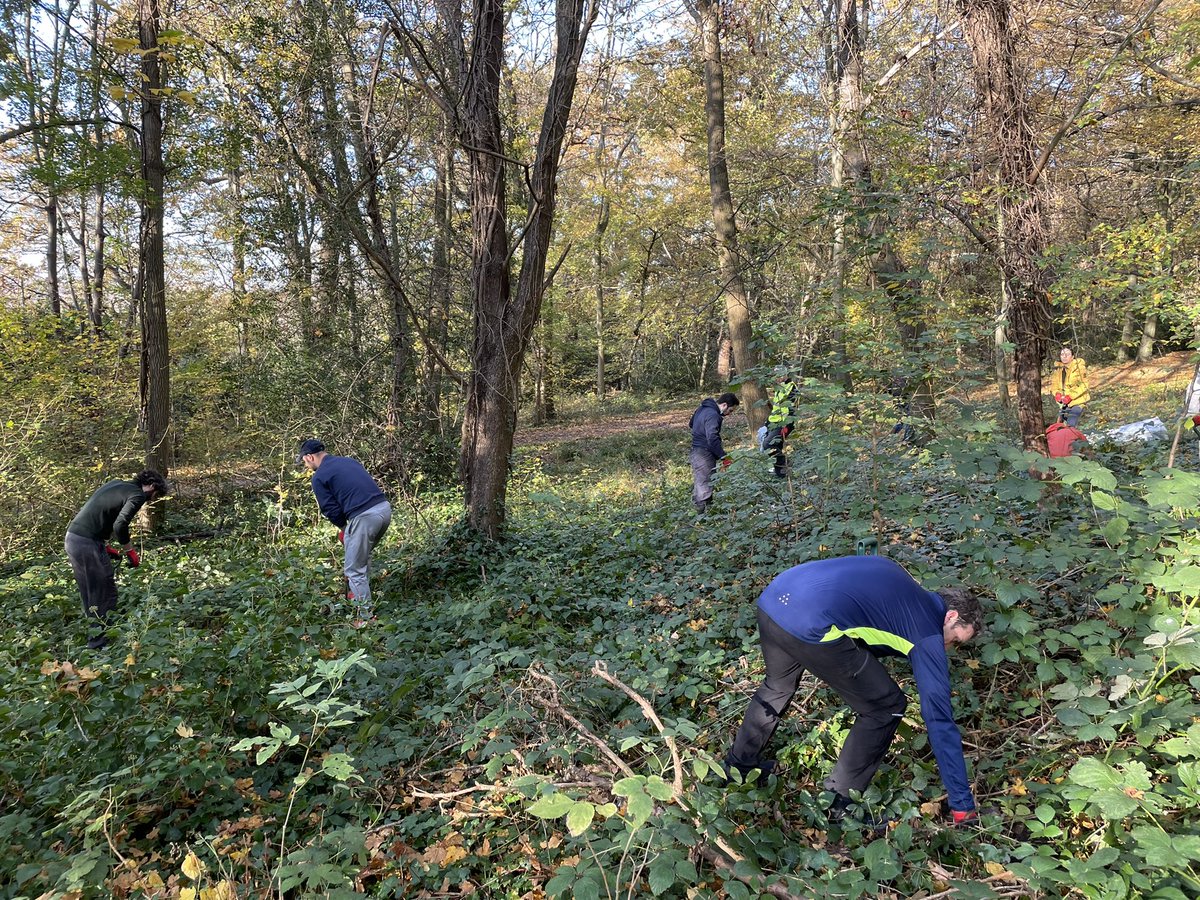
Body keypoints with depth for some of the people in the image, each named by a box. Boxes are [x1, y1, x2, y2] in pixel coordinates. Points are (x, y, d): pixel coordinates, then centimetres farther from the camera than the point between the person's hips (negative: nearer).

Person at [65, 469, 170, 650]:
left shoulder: (116, 485, 20)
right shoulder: (138, 495, -7)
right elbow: (120, 525, -19)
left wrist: (105, 547, 22)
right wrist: (130, 551, -5)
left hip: (72, 538, 9)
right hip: (87, 544, -9)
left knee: (90, 594, 18)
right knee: (106, 595, -1)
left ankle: (94, 640, 27)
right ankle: (99, 646, 2)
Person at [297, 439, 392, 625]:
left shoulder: (319, 477, 2)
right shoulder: (348, 461, 23)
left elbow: (331, 509, 1)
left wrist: (344, 527, 22)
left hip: (365, 517, -8)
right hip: (384, 507, 8)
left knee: (354, 569, 8)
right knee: (363, 556, 32)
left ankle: (366, 617, 11)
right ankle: (362, 596, 43)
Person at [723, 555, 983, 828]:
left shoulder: (896, 576, 29)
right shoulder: (928, 634, 10)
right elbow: (940, 720, 12)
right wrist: (963, 804, 19)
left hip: (771, 599, 9)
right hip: (811, 625, -8)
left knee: (777, 685, 36)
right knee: (887, 708, 12)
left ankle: (739, 764, 53)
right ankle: (837, 806, 21)